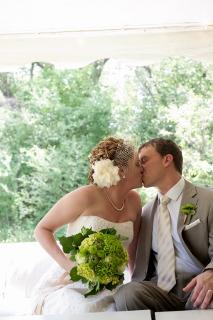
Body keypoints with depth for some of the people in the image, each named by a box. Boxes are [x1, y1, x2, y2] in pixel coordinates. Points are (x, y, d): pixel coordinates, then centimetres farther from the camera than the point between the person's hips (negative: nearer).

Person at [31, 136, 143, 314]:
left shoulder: (134, 201, 0)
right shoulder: (86, 197, -16)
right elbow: (42, 230, -7)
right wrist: (67, 264, -20)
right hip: (69, 286, -4)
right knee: (86, 311, -32)